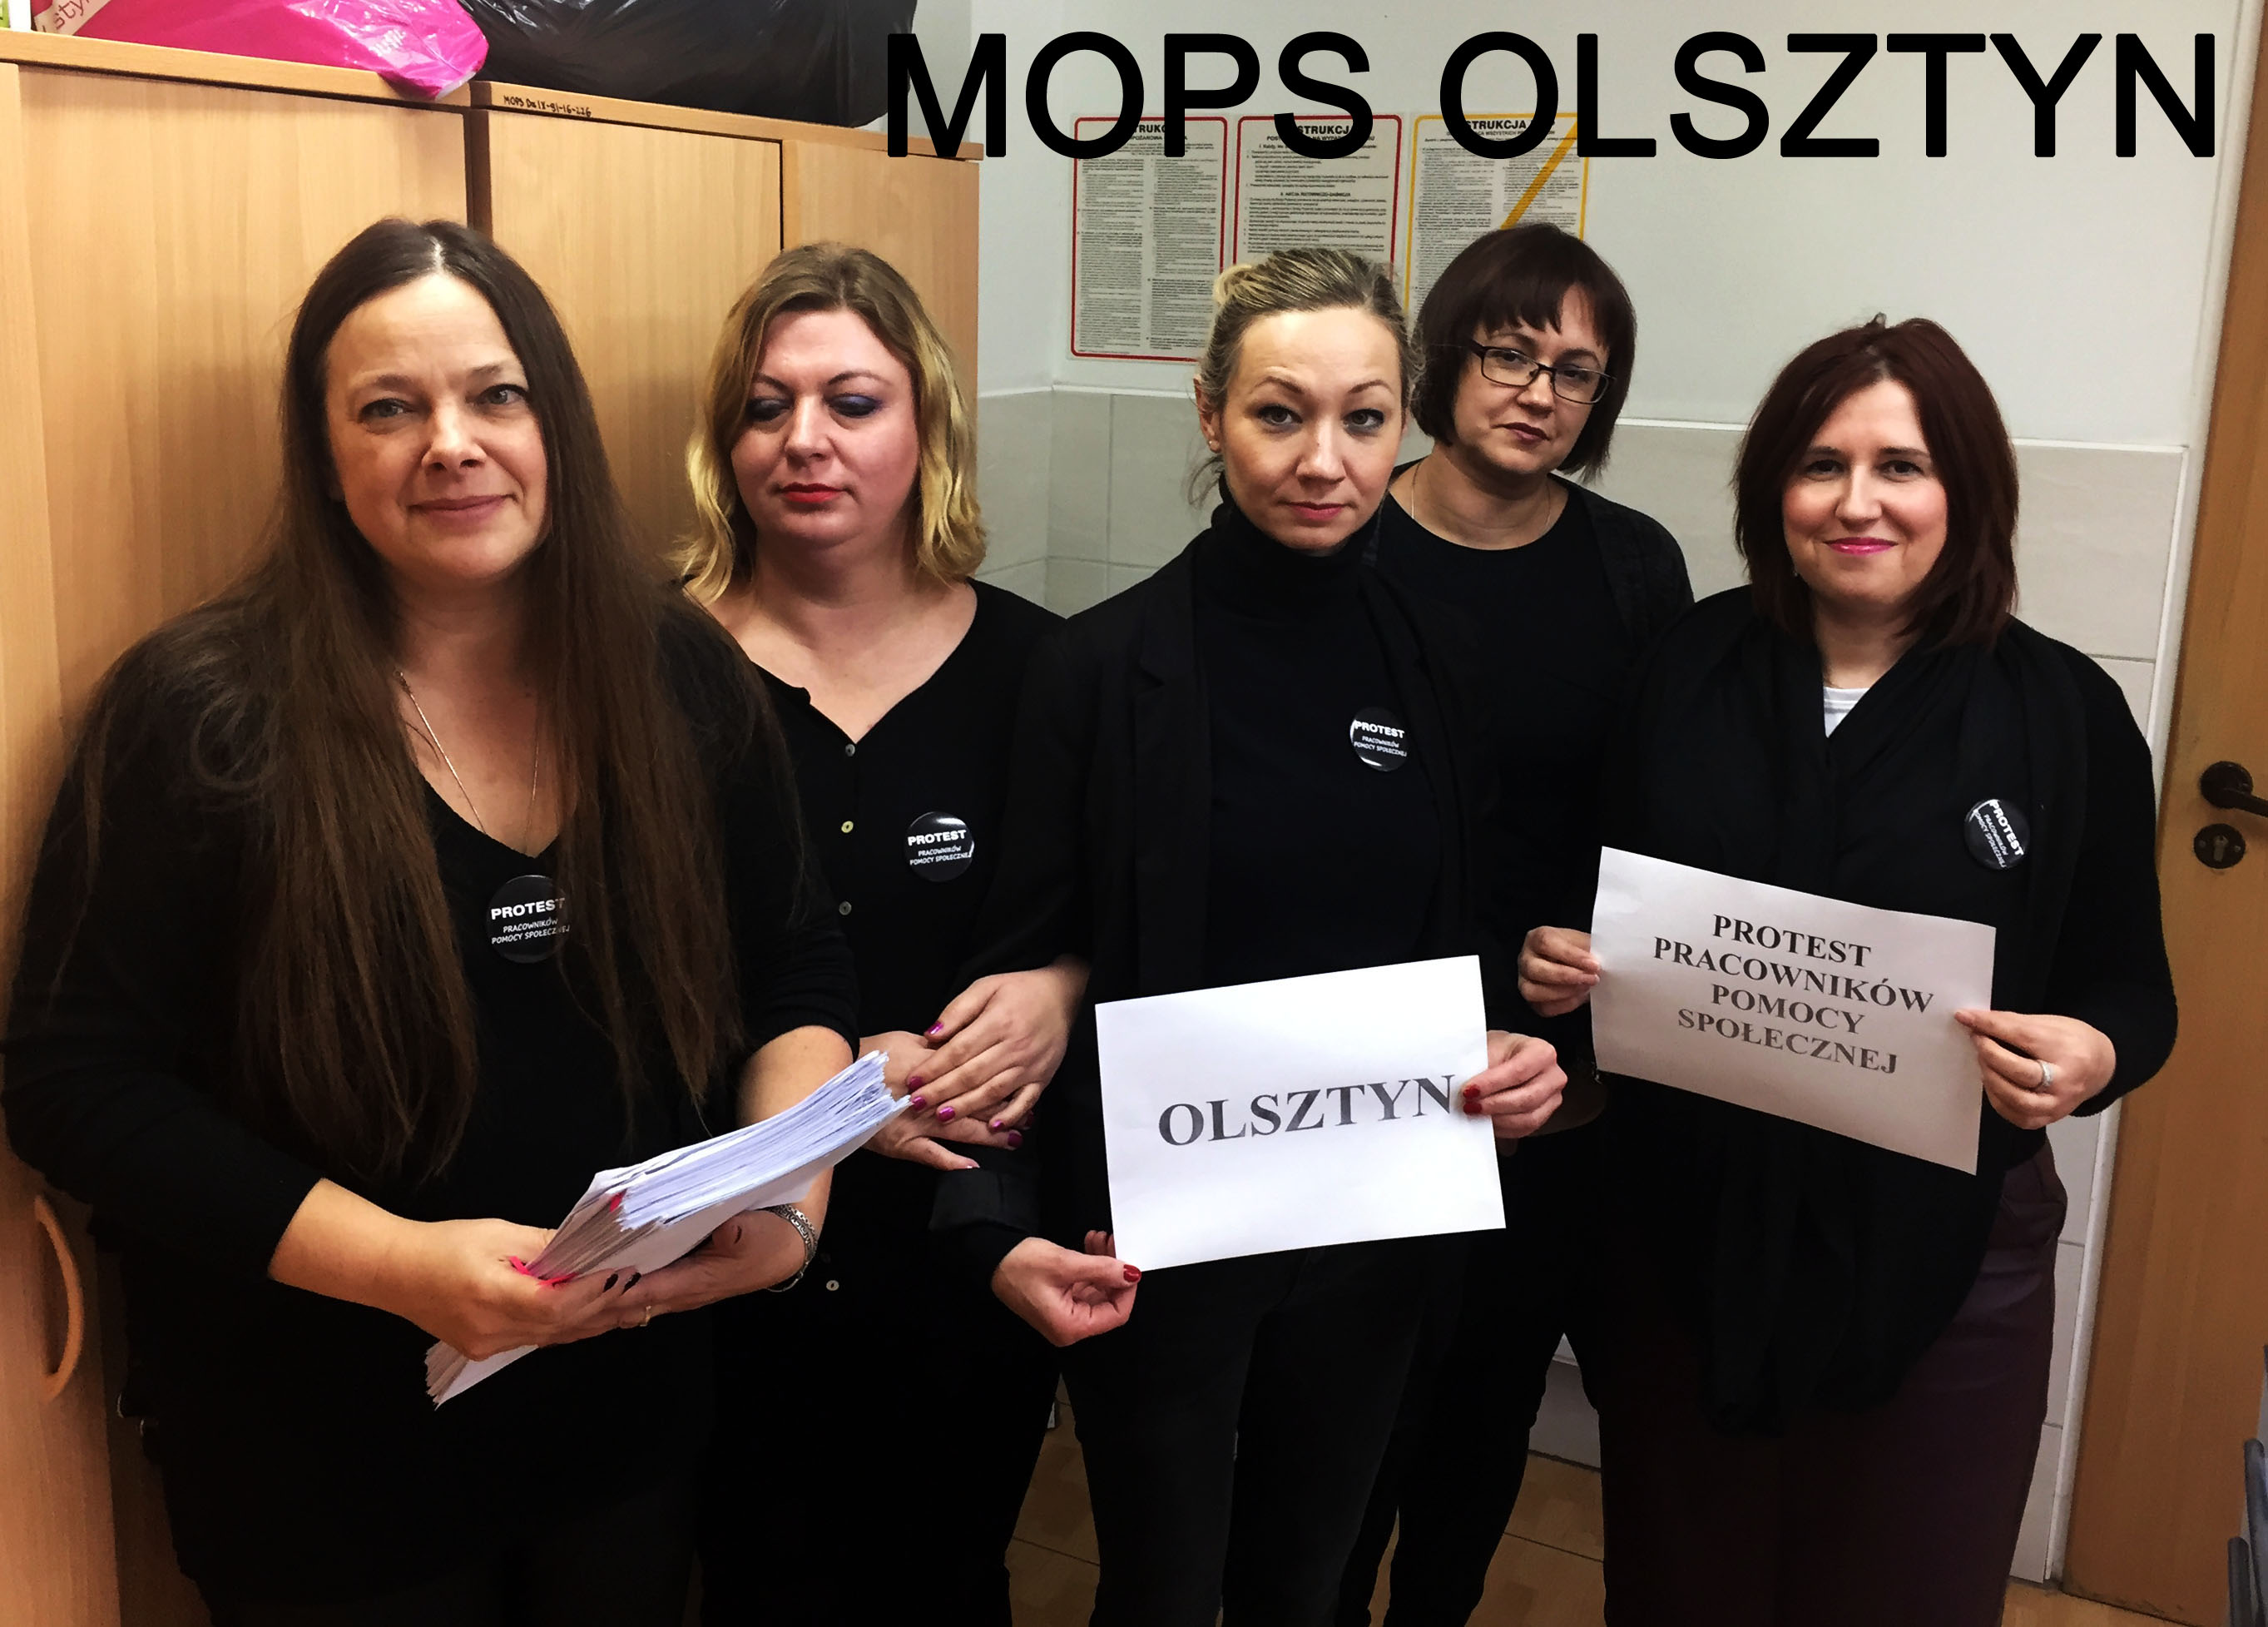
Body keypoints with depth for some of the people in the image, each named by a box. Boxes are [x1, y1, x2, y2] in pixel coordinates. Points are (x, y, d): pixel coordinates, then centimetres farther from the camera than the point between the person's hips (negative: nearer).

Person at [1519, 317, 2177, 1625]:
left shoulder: (2063, 709, -6)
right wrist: (1564, 966, -12)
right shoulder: (1691, 672, -1)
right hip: (1692, 1226, 2)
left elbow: (2133, 988, -1)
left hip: (1940, 1256, -1)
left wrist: (2091, 1057, -22)